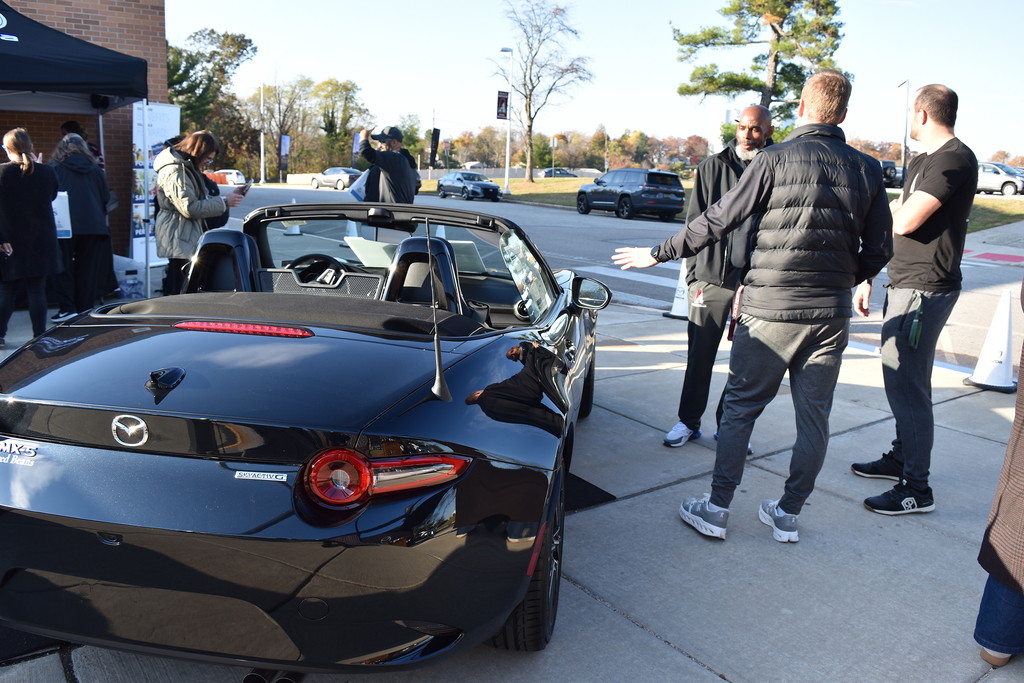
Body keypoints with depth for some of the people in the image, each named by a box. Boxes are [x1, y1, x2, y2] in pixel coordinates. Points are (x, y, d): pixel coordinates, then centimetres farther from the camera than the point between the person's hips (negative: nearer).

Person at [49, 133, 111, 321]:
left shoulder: (54, 168, 1)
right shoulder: (95, 169, 8)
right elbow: (106, 198, 10)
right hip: (94, 225, 3)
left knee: (64, 268, 5)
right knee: (87, 270, 7)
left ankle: (67, 309, 0)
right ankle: (85, 310, 9)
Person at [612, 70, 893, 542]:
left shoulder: (774, 160, -7)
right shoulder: (866, 170, 6)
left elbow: (718, 221, -7)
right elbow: (880, 248, 8)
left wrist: (659, 254, 2)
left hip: (770, 311, -4)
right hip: (832, 316, 4)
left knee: (740, 409, 7)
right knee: (814, 418, 12)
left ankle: (716, 510, 14)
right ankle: (787, 515, 22)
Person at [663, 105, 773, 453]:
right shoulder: (712, 167, 7)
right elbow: (694, 221, 8)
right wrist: (694, 272, 2)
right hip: (711, 277, 1)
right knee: (700, 355, 6)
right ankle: (688, 421, 20)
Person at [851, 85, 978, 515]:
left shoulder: (955, 159, -13)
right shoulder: (920, 164, 19)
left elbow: (904, 222, -22)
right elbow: (891, 231, 20)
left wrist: (893, 207, 0)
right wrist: (868, 280, 17)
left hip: (924, 290, -10)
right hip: (905, 286, 10)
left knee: (906, 385, -9)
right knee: (906, 382, 17)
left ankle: (916, 489, -2)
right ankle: (901, 458, 30)